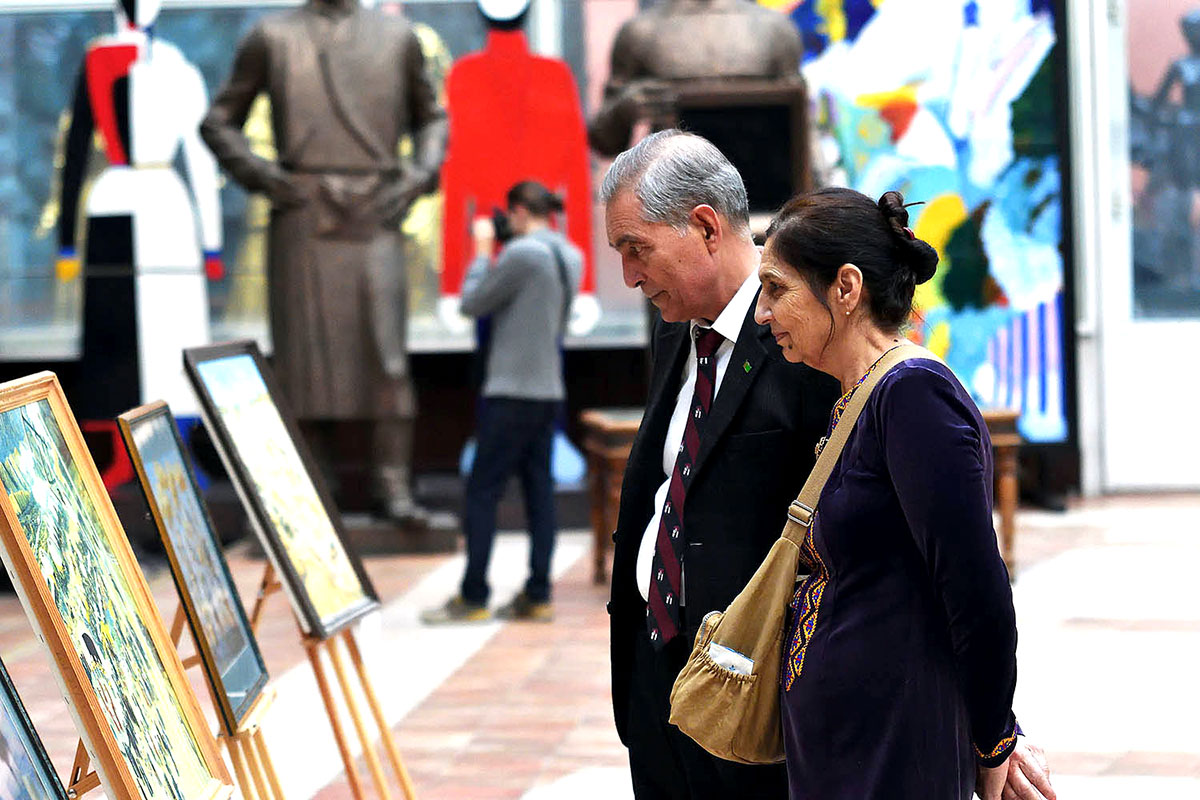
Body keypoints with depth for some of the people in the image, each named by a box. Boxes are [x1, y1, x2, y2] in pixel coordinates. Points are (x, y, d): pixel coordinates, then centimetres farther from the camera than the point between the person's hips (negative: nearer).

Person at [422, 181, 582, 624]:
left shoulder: (522, 253, -16)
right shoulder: (570, 256, 11)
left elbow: (473, 302, -9)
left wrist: (482, 250, 3)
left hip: (512, 392, -8)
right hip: (549, 390, 9)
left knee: (482, 491, -3)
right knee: (539, 488, 9)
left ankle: (473, 596, -2)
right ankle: (538, 595, 9)